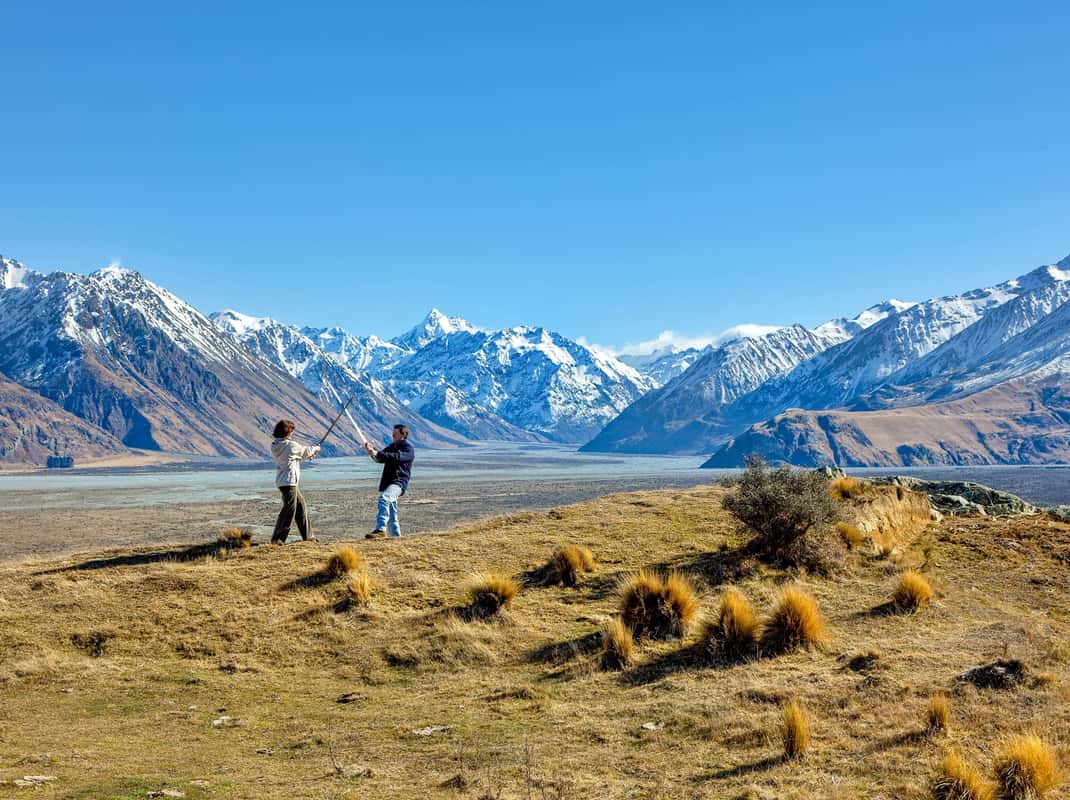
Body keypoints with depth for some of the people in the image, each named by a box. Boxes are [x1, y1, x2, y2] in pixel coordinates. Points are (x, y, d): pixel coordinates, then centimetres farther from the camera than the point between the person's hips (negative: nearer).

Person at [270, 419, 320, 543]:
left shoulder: (275, 445, 10)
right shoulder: (290, 445, -15)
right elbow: (305, 451, 1)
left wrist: (311, 453, 25)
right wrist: (316, 448, 20)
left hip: (281, 481, 10)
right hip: (288, 481, -10)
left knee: (301, 505, 17)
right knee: (289, 509, -8)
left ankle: (307, 536, 23)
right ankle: (277, 538, -10)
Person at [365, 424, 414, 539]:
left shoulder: (408, 448, -5)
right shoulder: (392, 446, 22)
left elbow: (397, 457, -23)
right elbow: (381, 459, 15)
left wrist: (377, 453, -32)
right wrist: (372, 450, -6)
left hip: (398, 482, -9)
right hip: (387, 482, 9)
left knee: (384, 499, -33)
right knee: (391, 511, 14)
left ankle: (380, 530, -44)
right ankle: (396, 536, 26)